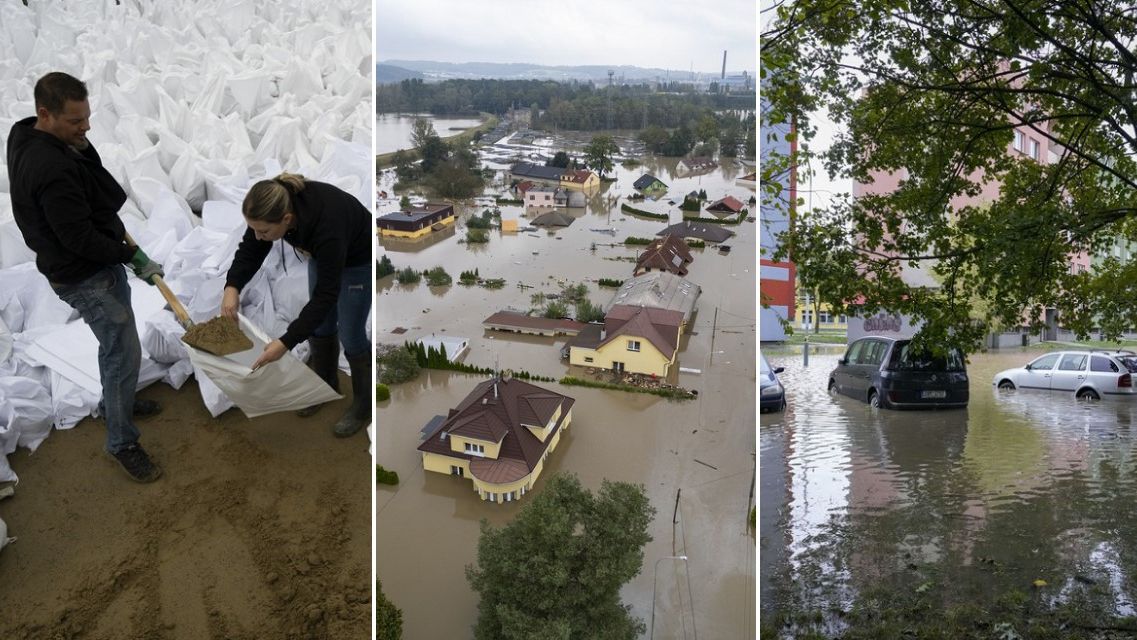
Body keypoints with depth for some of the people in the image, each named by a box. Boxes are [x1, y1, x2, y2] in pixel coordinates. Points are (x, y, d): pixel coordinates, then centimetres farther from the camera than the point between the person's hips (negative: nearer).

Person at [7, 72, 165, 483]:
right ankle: (122, 442, 12)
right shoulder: (51, 169, -32)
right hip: (84, 278, -10)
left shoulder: (28, 139, 0)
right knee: (125, 354, -2)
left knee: (115, 344, 26)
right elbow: (79, 239, -25)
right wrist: (133, 257, -15)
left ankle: (113, 402, 47)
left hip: (99, 264, 10)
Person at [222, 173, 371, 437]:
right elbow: (250, 249, -12)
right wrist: (232, 286, -29)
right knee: (320, 326, 13)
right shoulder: (275, 206, -27)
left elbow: (326, 295, -35)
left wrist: (286, 342, -37)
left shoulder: (326, 226, -43)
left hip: (360, 259, -6)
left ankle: (364, 405, 19)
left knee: (350, 334, 1)